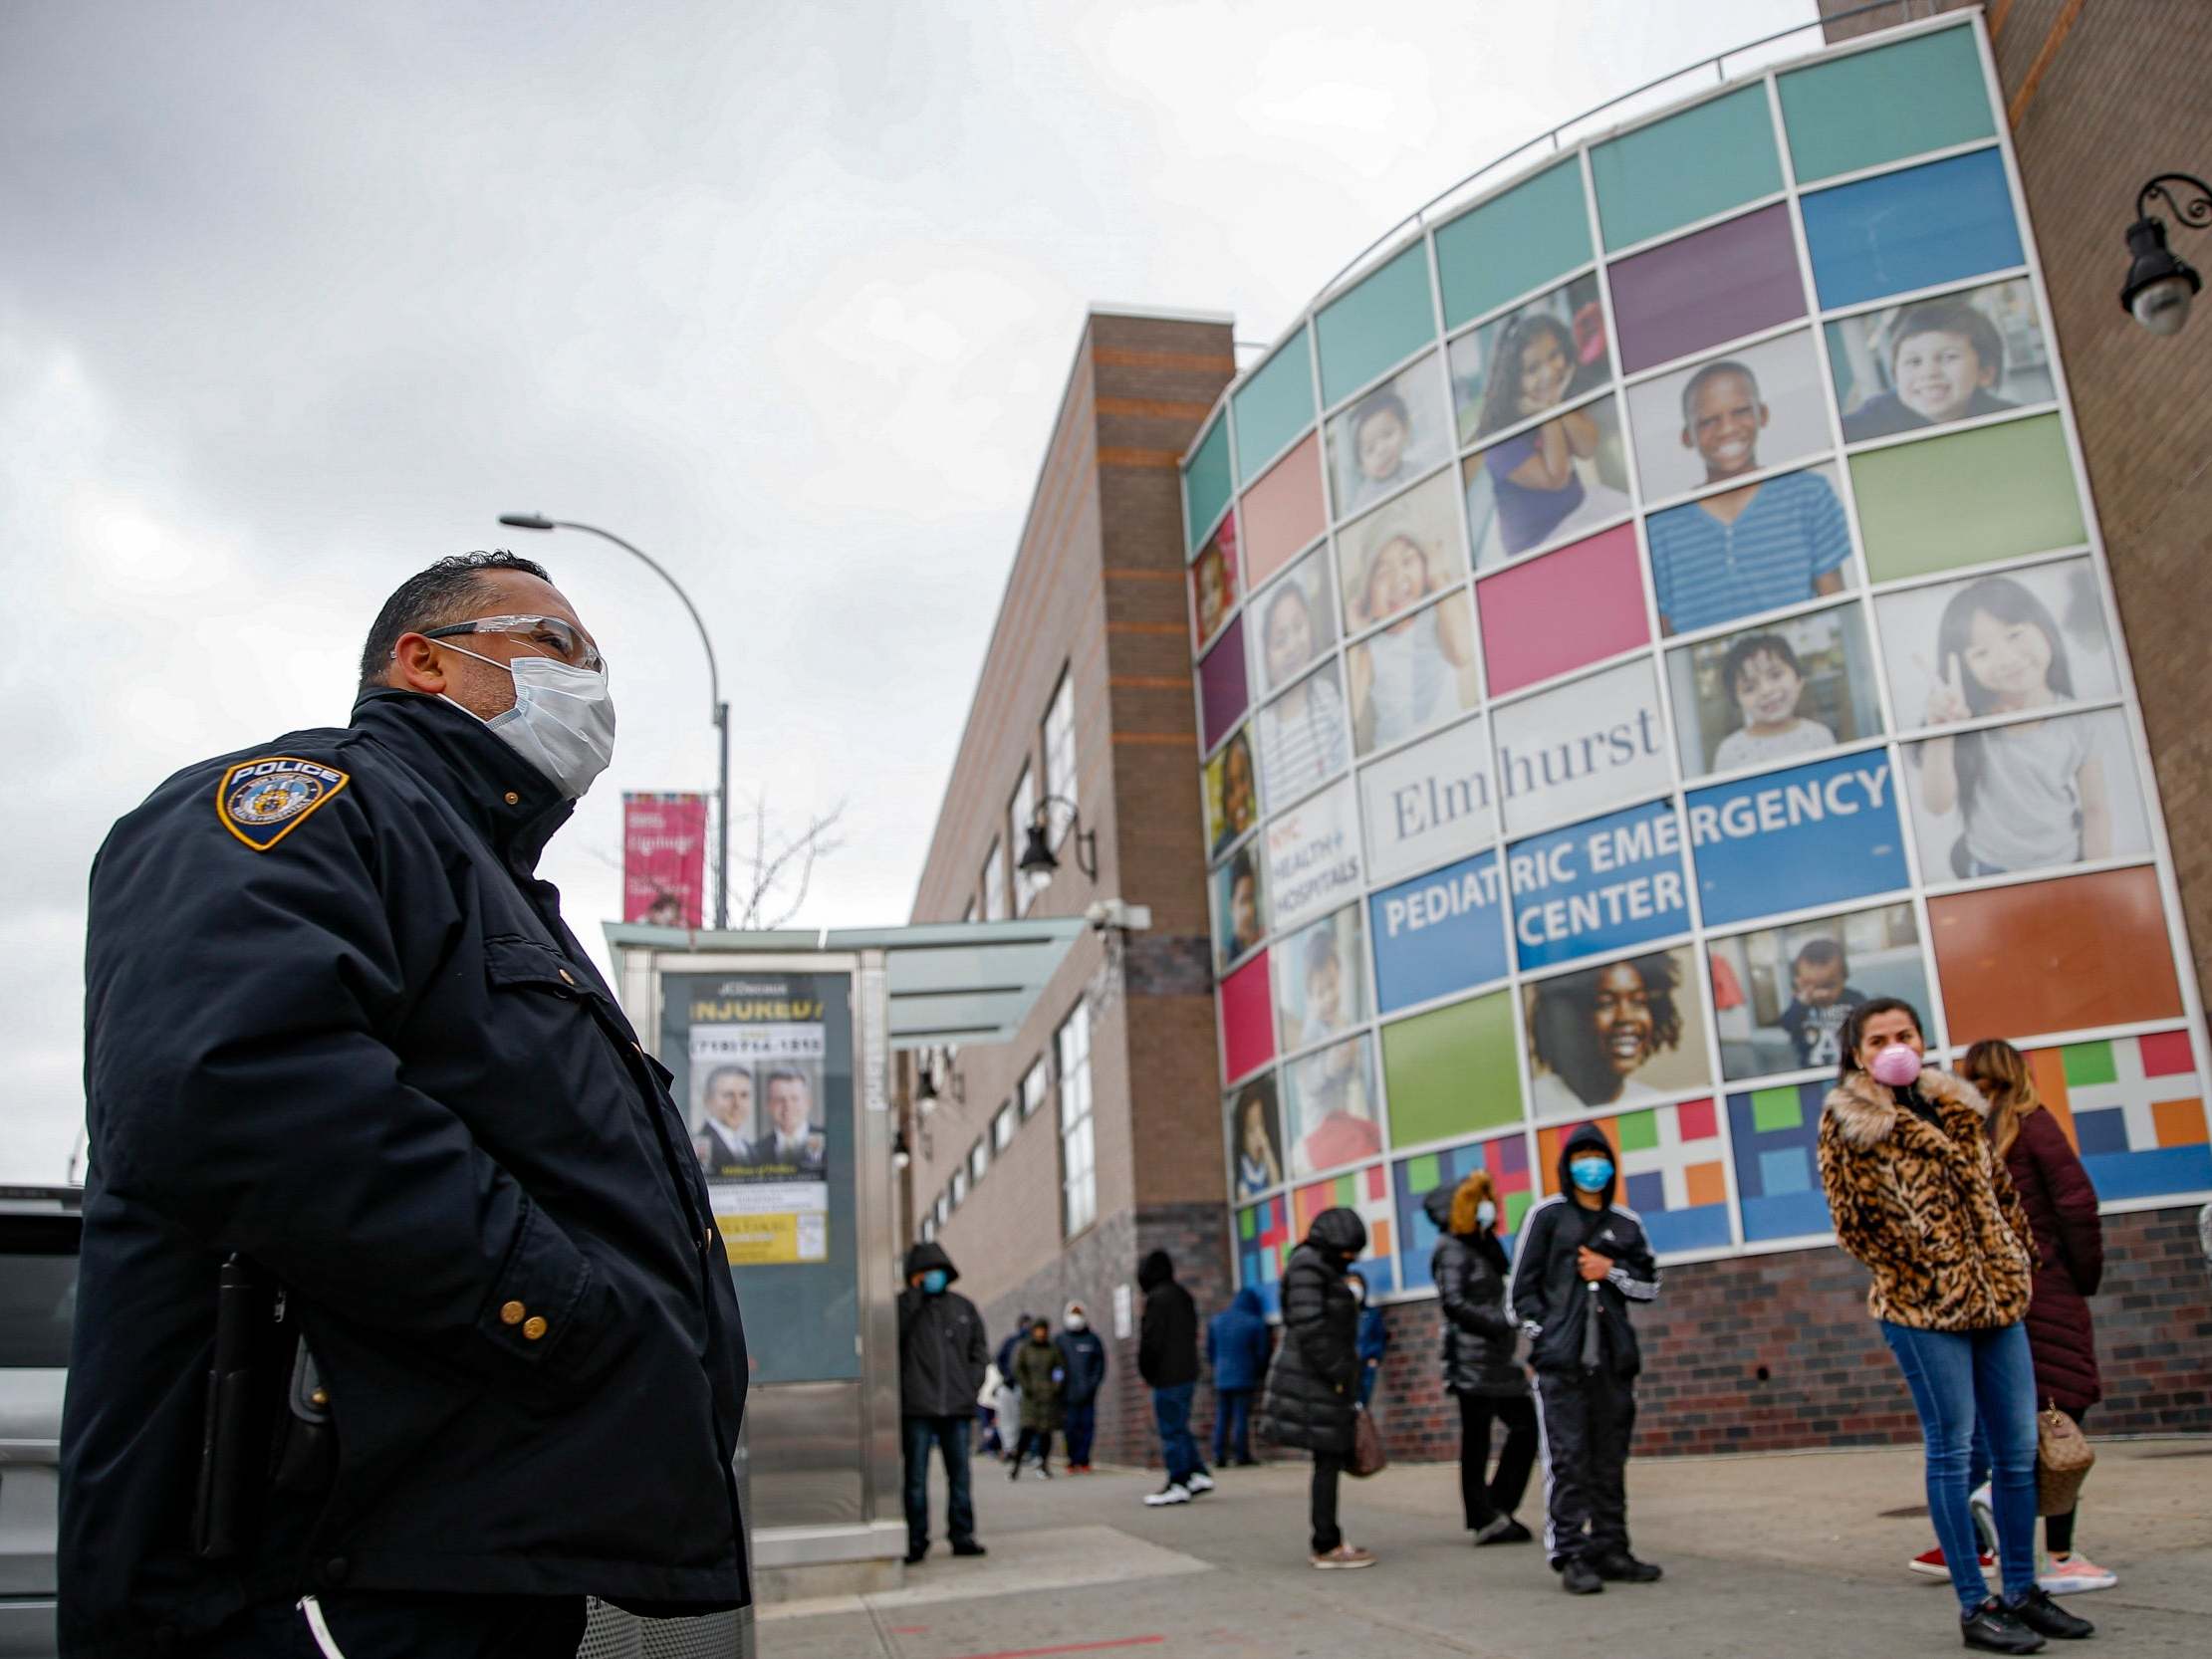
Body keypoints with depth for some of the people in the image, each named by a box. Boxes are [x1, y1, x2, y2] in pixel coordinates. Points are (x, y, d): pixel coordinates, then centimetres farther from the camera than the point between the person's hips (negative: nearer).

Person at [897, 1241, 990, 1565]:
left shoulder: (963, 1307, 13)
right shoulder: (904, 1305, 3)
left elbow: (980, 1350, 18)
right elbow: (893, 1334, -17)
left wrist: (972, 1384, 5)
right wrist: (914, 1294, -15)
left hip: (957, 1405, 3)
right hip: (917, 1406, -3)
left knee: (960, 1473, 6)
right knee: (916, 1476, -1)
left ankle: (962, 1535, 14)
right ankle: (916, 1540, 6)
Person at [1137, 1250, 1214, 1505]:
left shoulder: (1157, 1298, -14)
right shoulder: (1183, 1296, 14)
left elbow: (1152, 1340, -17)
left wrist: (1146, 1372, -2)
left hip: (1168, 1377, -9)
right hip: (1188, 1372, 9)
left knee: (1171, 1431, -4)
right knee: (1180, 1428, 17)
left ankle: (1178, 1485, -1)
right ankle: (1198, 1474, 16)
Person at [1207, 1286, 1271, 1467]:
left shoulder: (1216, 1321, 6)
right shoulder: (1255, 1323, -6)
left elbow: (1210, 1350, 11)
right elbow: (1261, 1352, -1)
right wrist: (1260, 1375, 14)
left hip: (1221, 1377, 4)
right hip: (1244, 1377, -4)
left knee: (1221, 1417, 9)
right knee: (1242, 1416, -1)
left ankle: (1219, 1455, 7)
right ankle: (1241, 1455, -1)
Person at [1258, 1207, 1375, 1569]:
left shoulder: (1325, 1269, 19)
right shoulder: (1307, 1264, -11)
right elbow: (1308, 1327, -19)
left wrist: (1346, 1377, 17)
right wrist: (1338, 1373, -18)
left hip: (1324, 1380, 9)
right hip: (1315, 1380, -9)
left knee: (1333, 1459, 10)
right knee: (1329, 1460, -7)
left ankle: (1326, 1542, 16)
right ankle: (1327, 1547, -3)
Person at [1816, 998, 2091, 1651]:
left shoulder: (1955, 1104, 13)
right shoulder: (1846, 1119, -3)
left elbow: (1999, 1187, 19)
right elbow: (1853, 1217, -6)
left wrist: (2022, 1259, 11)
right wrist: (1919, 1267, -8)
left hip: (1996, 1296, 6)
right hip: (1924, 1303, -6)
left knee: (2019, 1446, 8)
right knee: (1952, 1448, -2)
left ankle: (2022, 1590, 21)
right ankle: (1975, 1605, 5)